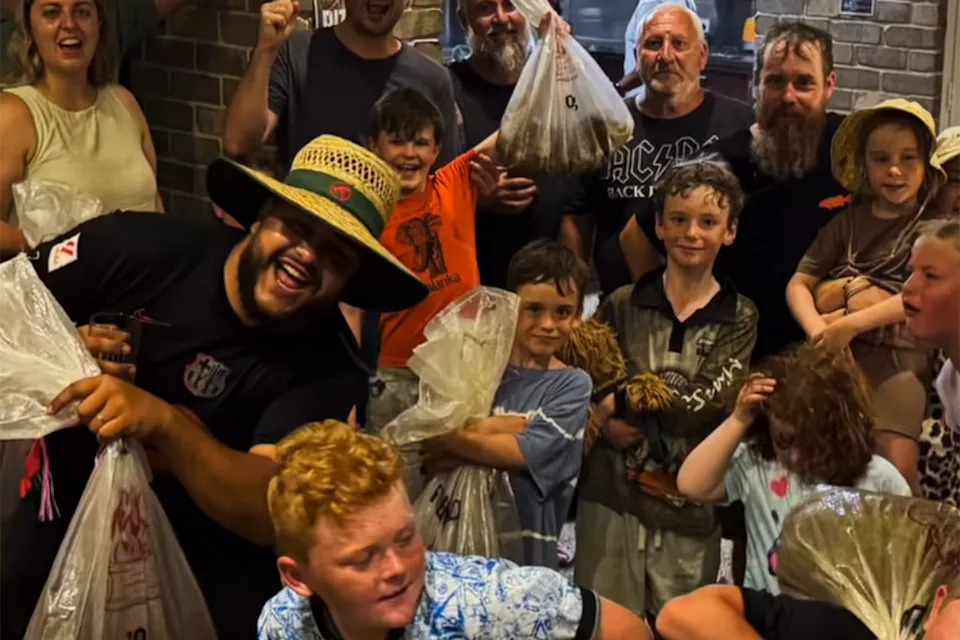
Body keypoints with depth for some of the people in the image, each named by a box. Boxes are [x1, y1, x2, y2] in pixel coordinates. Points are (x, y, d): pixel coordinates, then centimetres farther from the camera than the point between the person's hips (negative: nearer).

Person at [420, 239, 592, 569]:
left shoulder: (573, 384, -2)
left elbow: (527, 453, -14)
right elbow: (429, 434, -7)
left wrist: (449, 437, -9)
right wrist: (499, 427, -15)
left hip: (525, 545, -2)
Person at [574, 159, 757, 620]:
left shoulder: (739, 318, 4)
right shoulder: (621, 305, 4)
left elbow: (701, 404, -9)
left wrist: (621, 397, -8)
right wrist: (608, 423, -16)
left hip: (690, 513, 0)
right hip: (611, 500, 0)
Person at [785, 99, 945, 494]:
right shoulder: (849, 221, 11)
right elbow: (798, 285, 7)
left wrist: (850, 323, -20)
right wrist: (818, 331, -13)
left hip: (899, 359, -3)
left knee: (896, 471, -16)